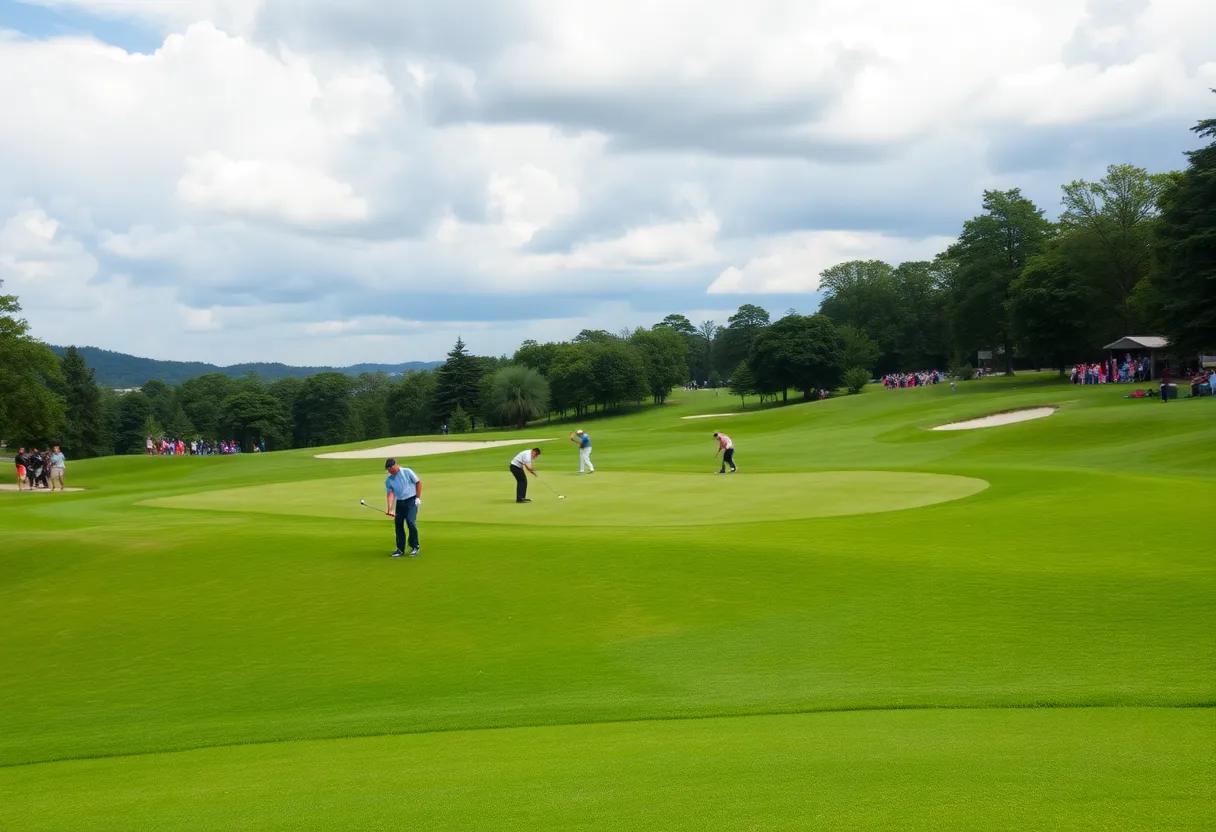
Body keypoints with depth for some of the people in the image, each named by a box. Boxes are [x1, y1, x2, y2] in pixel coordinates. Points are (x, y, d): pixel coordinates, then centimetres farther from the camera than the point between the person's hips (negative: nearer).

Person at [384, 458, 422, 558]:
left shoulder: (407, 472, -7)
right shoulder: (388, 480, 2)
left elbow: (418, 483, 0)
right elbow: (390, 494, -4)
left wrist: (418, 498, -4)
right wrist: (389, 509, -17)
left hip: (411, 500, -5)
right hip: (399, 502, 5)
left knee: (411, 521, -17)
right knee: (398, 524, 2)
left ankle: (415, 547, -4)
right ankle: (400, 549, 12)